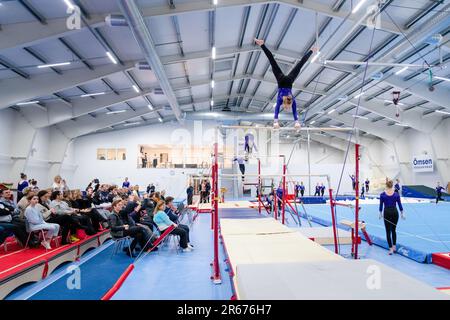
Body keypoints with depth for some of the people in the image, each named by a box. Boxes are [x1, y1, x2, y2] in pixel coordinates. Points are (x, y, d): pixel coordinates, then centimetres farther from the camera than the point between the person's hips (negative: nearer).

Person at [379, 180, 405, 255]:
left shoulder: (382, 194, -6)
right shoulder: (396, 194, -4)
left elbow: (381, 205, -1)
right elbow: (399, 204, 1)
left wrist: (380, 214, 11)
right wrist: (402, 214, 12)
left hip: (387, 212, -2)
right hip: (394, 212, 2)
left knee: (388, 231, 4)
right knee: (393, 230, 19)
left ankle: (391, 248, 2)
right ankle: (394, 246, 23)